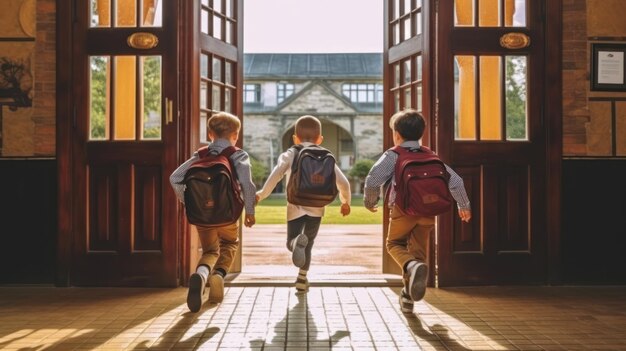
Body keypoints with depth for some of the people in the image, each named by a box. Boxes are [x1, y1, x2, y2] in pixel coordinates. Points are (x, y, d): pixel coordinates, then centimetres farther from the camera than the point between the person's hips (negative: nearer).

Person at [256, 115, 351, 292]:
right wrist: (345, 201, 23)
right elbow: (343, 182, 7)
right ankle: (302, 280, 24)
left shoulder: (289, 155, 9)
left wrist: (262, 194, -1)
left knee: (291, 242, 9)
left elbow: (276, 174, -9)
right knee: (308, 245, 20)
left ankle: (297, 242, -27)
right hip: (316, 207, 2)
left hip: (295, 207, -1)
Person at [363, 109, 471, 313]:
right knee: (419, 252, 16)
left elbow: (373, 180, -9)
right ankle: (408, 297, 18)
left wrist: (370, 201, 9)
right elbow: (455, 181, 12)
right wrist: (463, 205, 25)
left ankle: (412, 266, -15)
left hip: (402, 209, -3)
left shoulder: (392, 155, 2)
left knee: (395, 244, 18)